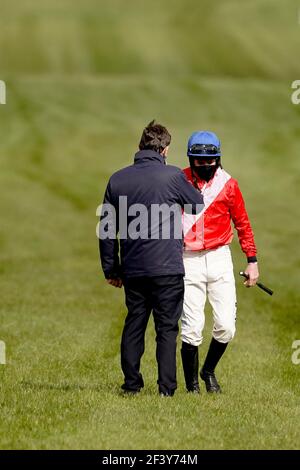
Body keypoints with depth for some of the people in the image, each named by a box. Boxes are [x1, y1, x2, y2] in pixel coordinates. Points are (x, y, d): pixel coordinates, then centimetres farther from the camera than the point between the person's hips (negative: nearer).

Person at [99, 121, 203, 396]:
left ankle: (131, 384, 13)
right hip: (167, 268, -4)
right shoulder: (173, 176, -6)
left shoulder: (118, 179, 7)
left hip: (132, 268, 4)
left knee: (134, 324, 13)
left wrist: (111, 269, 17)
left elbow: (106, 229, 10)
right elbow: (199, 205, 10)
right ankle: (167, 388, -1)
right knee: (167, 327, 1)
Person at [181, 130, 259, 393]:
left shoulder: (228, 184, 2)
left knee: (226, 326, -5)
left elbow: (243, 224, 11)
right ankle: (192, 385, 9)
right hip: (189, 261, -2)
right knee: (192, 328, -7)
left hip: (220, 259, 2)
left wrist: (252, 260, 9)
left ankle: (209, 371, 21)